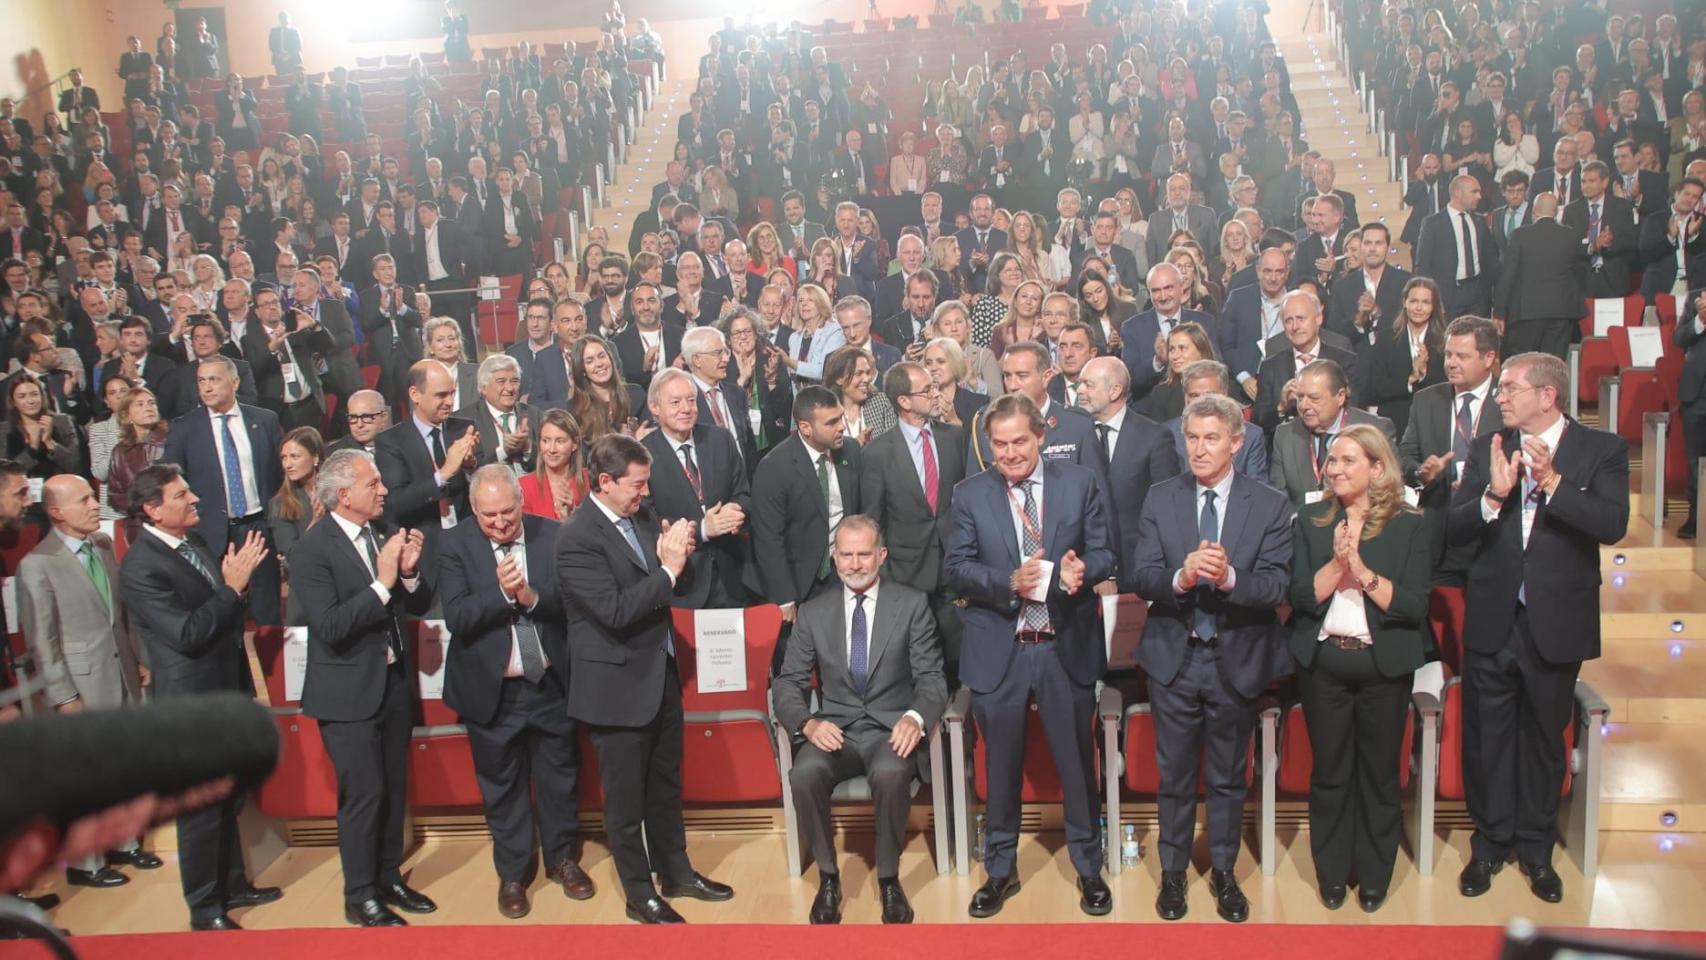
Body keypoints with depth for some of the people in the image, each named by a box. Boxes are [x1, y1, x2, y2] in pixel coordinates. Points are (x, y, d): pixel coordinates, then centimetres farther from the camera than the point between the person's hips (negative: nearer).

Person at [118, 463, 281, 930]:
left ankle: (232, 885, 38)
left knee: (227, 801, 22)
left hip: (225, 695, 8)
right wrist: (232, 588, -24)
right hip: (192, 704, -8)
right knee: (200, 809, 5)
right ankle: (205, 909, 21)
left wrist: (237, 580, 0)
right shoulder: (141, 568, -21)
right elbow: (188, 634, -26)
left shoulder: (193, 540, 5)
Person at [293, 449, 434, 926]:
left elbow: (419, 606, 5)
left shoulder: (383, 534, 3)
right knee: (364, 794, -1)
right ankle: (360, 896, 16)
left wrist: (410, 572, -14)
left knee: (395, 789, 15)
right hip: (348, 693, -6)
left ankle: (388, 877, 31)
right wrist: (382, 584, -28)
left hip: (393, 682, 7)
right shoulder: (312, 549, -16)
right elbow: (329, 627, -25)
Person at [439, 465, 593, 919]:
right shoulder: (456, 545, -11)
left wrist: (531, 596, -26)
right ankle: (511, 874, 31)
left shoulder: (552, 535, -8)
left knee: (559, 779, 16)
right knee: (502, 787, 14)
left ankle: (564, 858, 37)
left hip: (551, 684, 1)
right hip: (491, 690, -1)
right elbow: (456, 617, -18)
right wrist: (501, 592, -32)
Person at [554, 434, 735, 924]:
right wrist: (667, 568, -24)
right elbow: (616, 611, -27)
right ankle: (639, 894, 25)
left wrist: (675, 552, -12)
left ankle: (675, 871, 38)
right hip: (618, 685, -7)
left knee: (666, 783, 21)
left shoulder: (641, 516, 1)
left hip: (661, 673, 7)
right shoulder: (577, 539, -20)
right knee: (626, 797, 9)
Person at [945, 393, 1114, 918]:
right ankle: (1000, 870, 30)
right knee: (1001, 766, 13)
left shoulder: (1081, 482, 0)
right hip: (999, 649, 0)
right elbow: (957, 568, -2)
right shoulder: (970, 494, 1)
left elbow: (1104, 554, 0)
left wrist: (1081, 570, -23)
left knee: (1076, 762, 11)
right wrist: (1009, 582, -20)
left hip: (1067, 646, 0)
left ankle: (1089, 867, 29)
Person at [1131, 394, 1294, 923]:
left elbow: (1276, 586, -14)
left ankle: (1224, 871, 32)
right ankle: (1173, 871, 29)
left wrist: (1229, 577, -33)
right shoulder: (1160, 498, -2)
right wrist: (1180, 577, -30)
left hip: (1236, 660, 0)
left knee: (1228, 778, 15)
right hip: (1174, 656, 1)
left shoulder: (1270, 504, -6)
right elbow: (1141, 576, -9)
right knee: (1174, 774, 13)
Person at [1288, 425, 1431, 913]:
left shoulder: (1408, 525, -2)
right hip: (1324, 662, 1)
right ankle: (1331, 874, 23)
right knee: (1328, 773, 9)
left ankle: (1374, 877, 25)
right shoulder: (1311, 521, 2)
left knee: (1379, 773, 10)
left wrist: (1362, 569, -19)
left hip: (1384, 665, -1)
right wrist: (1336, 563, -18)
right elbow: (1300, 597, -4)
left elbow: (1414, 605, -10)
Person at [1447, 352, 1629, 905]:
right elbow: (1453, 530, -5)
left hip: (1557, 624, -2)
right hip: (1491, 622, 2)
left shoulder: (1601, 450, -4)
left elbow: (1613, 526, -19)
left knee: (1544, 740, 14)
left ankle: (1535, 848, 31)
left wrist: (1552, 482, -27)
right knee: (1487, 739, 11)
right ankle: (1490, 843, 28)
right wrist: (1493, 494, -22)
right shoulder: (1488, 449, 2)